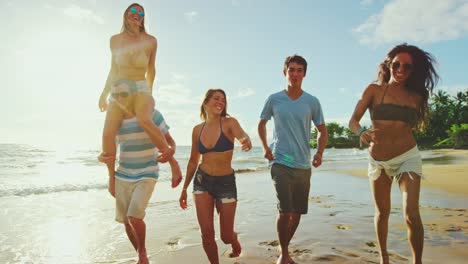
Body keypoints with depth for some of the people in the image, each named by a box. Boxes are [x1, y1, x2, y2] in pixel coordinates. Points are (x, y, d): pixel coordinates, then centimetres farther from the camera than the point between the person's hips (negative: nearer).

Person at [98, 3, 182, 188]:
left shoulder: (150, 41, 4)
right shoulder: (115, 40, 10)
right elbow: (114, 70, 19)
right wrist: (104, 93, 19)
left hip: (141, 89, -3)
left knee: (144, 120, -36)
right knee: (108, 134, -17)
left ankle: (172, 161, -22)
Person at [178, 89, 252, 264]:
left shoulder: (229, 123, -7)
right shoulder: (197, 129, 2)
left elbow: (242, 135, -29)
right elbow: (193, 161, 11)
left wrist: (246, 141, -54)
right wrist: (184, 188, 14)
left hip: (226, 182, -2)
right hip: (202, 181, 2)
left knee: (226, 236, 7)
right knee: (207, 233, -4)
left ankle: (234, 240, 45)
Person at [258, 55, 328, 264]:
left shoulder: (312, 102, 3)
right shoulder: (274, 99, 0)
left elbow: (322, 131, 10)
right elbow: (262, 123, 15)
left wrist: (319, 154, -6)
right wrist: (265, 147, 3)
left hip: (303, 165, 3)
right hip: (280, 162, -2)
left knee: (297, 213, 11)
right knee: (285, 211, -12)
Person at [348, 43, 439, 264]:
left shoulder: (416, 96, 4)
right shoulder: (374, 89, -4)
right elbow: (353, 121, -13)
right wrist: (362, 133, -32)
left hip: (408, 157, 1)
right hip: (378, 160, 0)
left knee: (411, 214, -14)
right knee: (382, 213, 12)